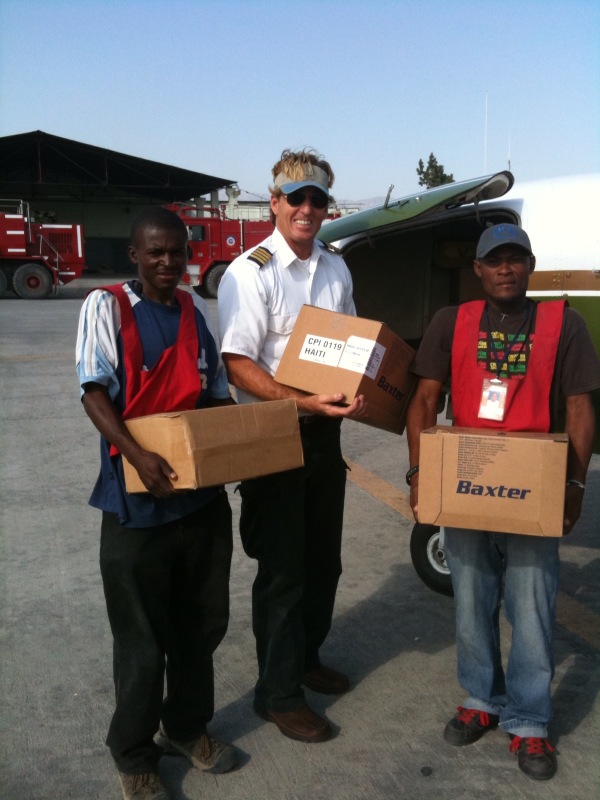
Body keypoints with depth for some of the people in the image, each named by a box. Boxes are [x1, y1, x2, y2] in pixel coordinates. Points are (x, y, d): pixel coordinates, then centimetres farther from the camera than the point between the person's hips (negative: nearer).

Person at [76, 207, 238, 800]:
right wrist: (136, 454, -28)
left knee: (202, 623, 17)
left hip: (204, 495, 5)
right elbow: (94, 390, -14)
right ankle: (133, 752, 29)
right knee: (141, 637, 7)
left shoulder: (196, 309, 10)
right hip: (137, 503, -5)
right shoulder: (105, 307, -5)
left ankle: (187, 726, 40)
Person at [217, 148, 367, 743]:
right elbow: (237, 364, -19)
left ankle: (306, 658, 40)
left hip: (324, 430, 7)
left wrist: (357, 393, 0)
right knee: (283, 568, 3)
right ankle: (277, 693, 21)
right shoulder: (250, 272, -13)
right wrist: (304, 402, -28)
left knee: (323, 558, 18)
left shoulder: (336, 268, 9)